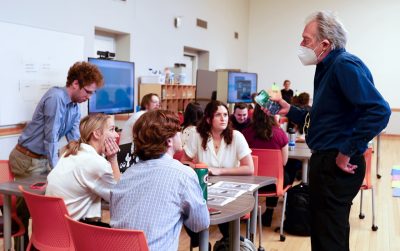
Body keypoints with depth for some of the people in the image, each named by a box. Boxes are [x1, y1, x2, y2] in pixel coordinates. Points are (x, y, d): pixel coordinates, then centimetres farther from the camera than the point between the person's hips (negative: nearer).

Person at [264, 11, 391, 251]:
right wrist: (290, 110, 14)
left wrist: (347, 152, -25)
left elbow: (379, 111, -29)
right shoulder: (328, 67, 14)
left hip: (337, 165, -10)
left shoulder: (345, 65, -17)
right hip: (326, 162, 10)